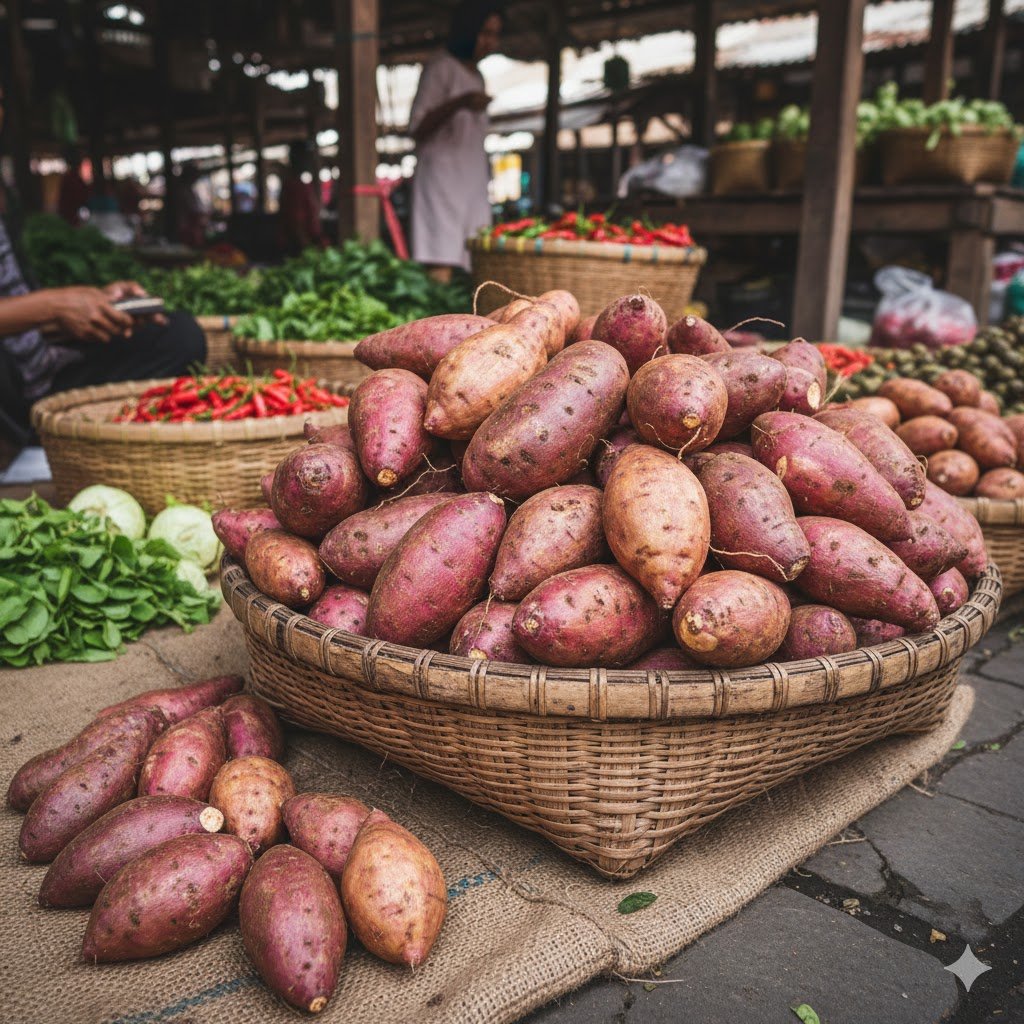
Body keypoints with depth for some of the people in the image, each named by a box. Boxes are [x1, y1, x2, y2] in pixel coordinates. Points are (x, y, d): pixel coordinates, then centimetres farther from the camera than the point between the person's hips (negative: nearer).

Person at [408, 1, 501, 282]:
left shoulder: (476, 76, 23)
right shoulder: (440, 68, -1)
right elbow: (417, 129, -8)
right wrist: (459, 103, -21)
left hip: (474, 181, 8)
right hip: (443, 177, -7)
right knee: (441, 268, -19)